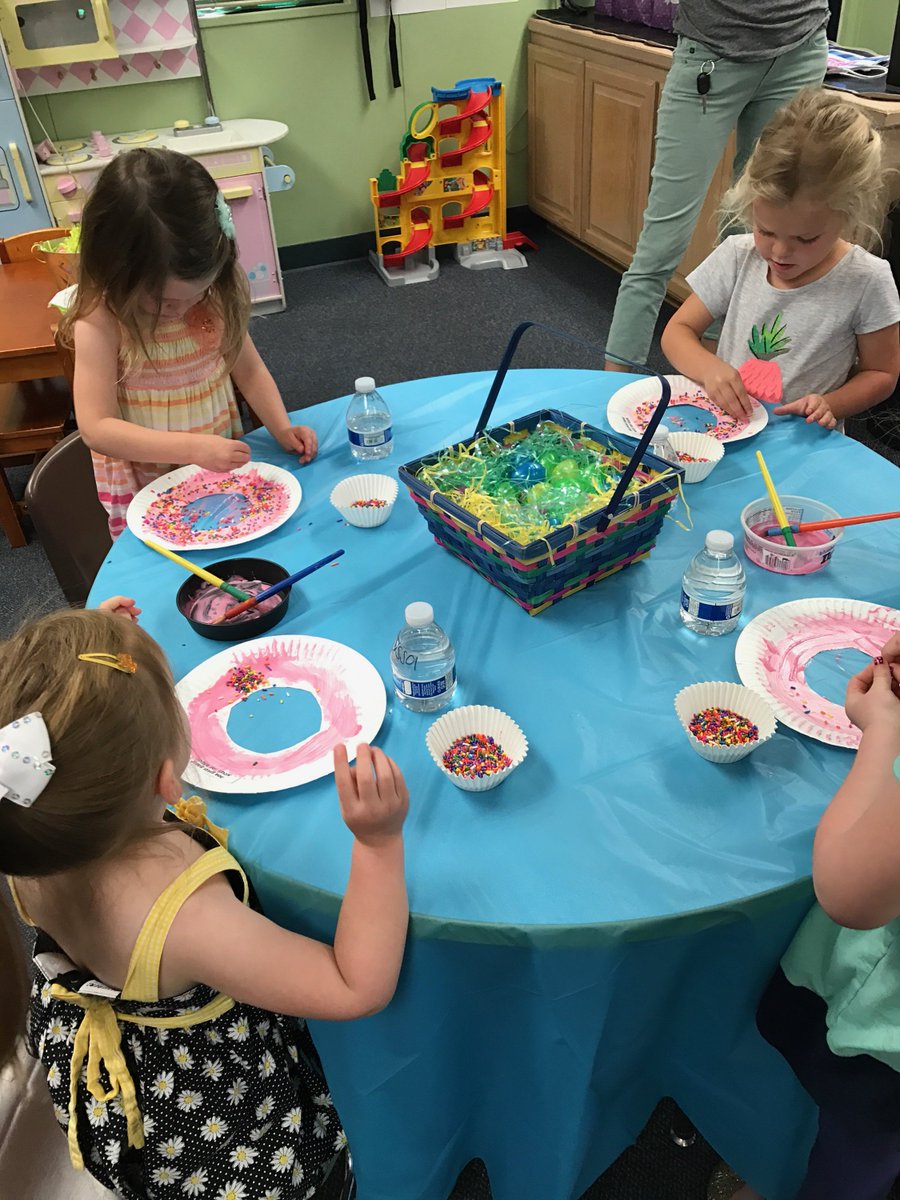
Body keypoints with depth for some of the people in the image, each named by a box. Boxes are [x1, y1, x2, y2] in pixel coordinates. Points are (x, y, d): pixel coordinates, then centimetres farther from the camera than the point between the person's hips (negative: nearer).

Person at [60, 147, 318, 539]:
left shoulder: (217, 299, -8)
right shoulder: (101, 324, -21)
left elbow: (248, 368, 4)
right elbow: (97, 428, -26)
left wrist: (282, 427, -13)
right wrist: (194, 449, -37)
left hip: (224, 469, 4)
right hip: (146, 490, -3)